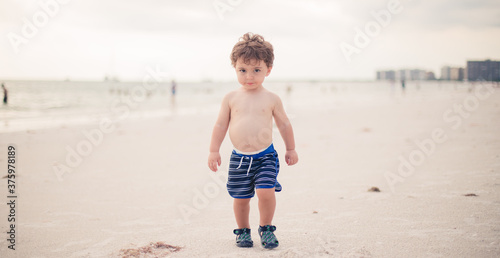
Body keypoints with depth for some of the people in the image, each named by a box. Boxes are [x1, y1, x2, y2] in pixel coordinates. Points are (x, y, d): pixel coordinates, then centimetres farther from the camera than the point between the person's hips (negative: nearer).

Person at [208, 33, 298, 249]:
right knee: (240, 197, 5)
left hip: (265, 156, -1)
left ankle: (266, 228, 10)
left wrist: (291, 149, 15)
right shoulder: (231, 98, 1)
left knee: (266, 191, -14)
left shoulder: (271, 99, -1)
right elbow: (220, 125, 6)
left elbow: (284, 124, 10)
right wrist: (214, 151, 4)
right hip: (239, 158, 1)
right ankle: (243, 230, 29)